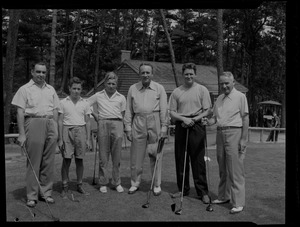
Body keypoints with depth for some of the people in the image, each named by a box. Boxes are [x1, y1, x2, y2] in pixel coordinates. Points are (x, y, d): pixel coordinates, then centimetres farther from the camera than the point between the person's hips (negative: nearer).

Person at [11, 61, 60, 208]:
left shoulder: (51, 89, 18)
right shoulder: (25, 89, 3)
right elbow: (20, 112, -3)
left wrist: (56, 130, 11)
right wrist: (22, 134, -10)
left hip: (50, 124, 4)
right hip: (33, 123, -4)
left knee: (49, 162, 5)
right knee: (33, 161, -3)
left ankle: (46, 192, 15)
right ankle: (32, 196, 4)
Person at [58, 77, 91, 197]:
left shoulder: (85, 103, 9)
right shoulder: (63, 102, 3)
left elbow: (87, 122, 11)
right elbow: (60, 121, 2)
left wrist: (88, 139, 7)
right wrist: (60, 139, -3)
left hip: (80, 130, 2)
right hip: (67, 130, -2)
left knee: (79, 160, 5)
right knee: (66, 160, -3)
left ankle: (79, 185, 17)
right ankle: (65, 186, 7)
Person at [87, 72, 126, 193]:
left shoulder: (121, 97, 13)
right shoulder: (98, 95, 13)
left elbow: (122, 115, 16)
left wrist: (121, 127, 6)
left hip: (117, 124, 0)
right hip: (103, 124, 0)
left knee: (117, 157, 1)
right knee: (103, 156, 1)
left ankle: (117, 183, 11)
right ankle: (103, 183, 9)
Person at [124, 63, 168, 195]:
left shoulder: (159, 88, 6)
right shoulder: (133, 89, 10)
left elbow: (163, 110, 3)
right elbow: (128, 110, 10)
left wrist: (164, 127, -4)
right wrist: (128, 127, 4)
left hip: (154, 124, -1)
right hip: (138, 123, 2)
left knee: (155, 156, 2)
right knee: (136, 156, 4)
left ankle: (157, 185, 14)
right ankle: (135, 183, 19)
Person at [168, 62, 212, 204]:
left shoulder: (202, 90, 4)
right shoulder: (176, 92, 10)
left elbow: (206, 111, 1)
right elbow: (172, 112, 7)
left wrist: (193, 120, -13)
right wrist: (184, 119, -10)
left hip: (196, 127, -3)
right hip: (180, 127, 3)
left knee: (198, 160, -3)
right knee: (180, 159, 8)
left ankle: (203, 192, 5)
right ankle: (183, 189, 20)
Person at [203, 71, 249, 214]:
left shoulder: (240, 97, -2)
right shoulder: (219, 98, 16)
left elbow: (245, 118, -6)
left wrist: (243, 139, -12)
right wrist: (209, 121, -5)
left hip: (234, 133, -6)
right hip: (220, 133, 7)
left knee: (235, 169, -7)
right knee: (222, 168, 13)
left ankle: (238, 203, -3)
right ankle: (224, 196, 25)